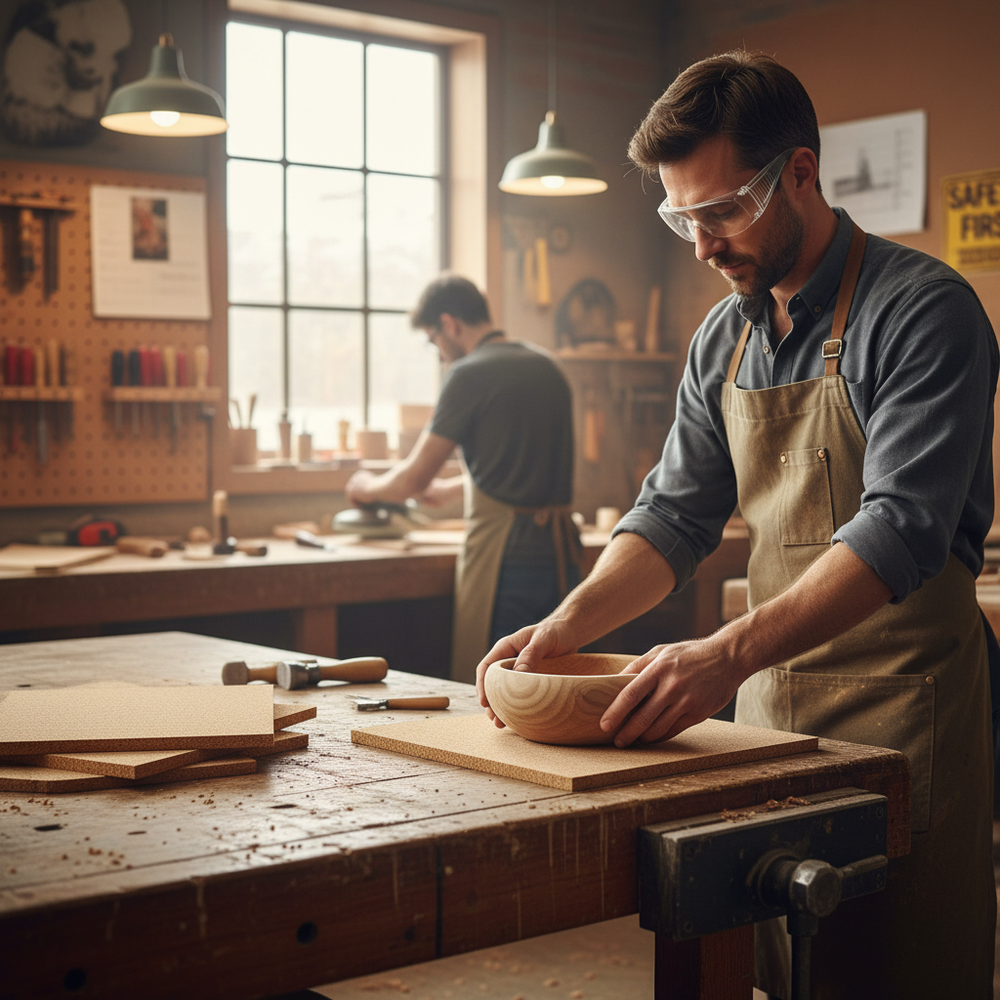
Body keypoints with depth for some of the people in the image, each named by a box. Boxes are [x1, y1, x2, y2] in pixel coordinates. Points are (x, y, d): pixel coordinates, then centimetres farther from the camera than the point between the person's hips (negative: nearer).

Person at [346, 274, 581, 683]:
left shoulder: (470, 374, -9)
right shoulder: (547, 367, 14)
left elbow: (414, 478, -7)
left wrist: (367, 487, 14)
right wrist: (451, 489, 38)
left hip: (507, 559, -7)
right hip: (561, 555, 7)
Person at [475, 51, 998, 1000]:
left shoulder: (923, 309, -13)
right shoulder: (723, 338, 9)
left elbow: (902, 527, -23)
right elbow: (677, 513, 10)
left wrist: (731, 653, -33)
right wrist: (567, 626, -7)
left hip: (903, 701, -6)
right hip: (767, 693, 6)